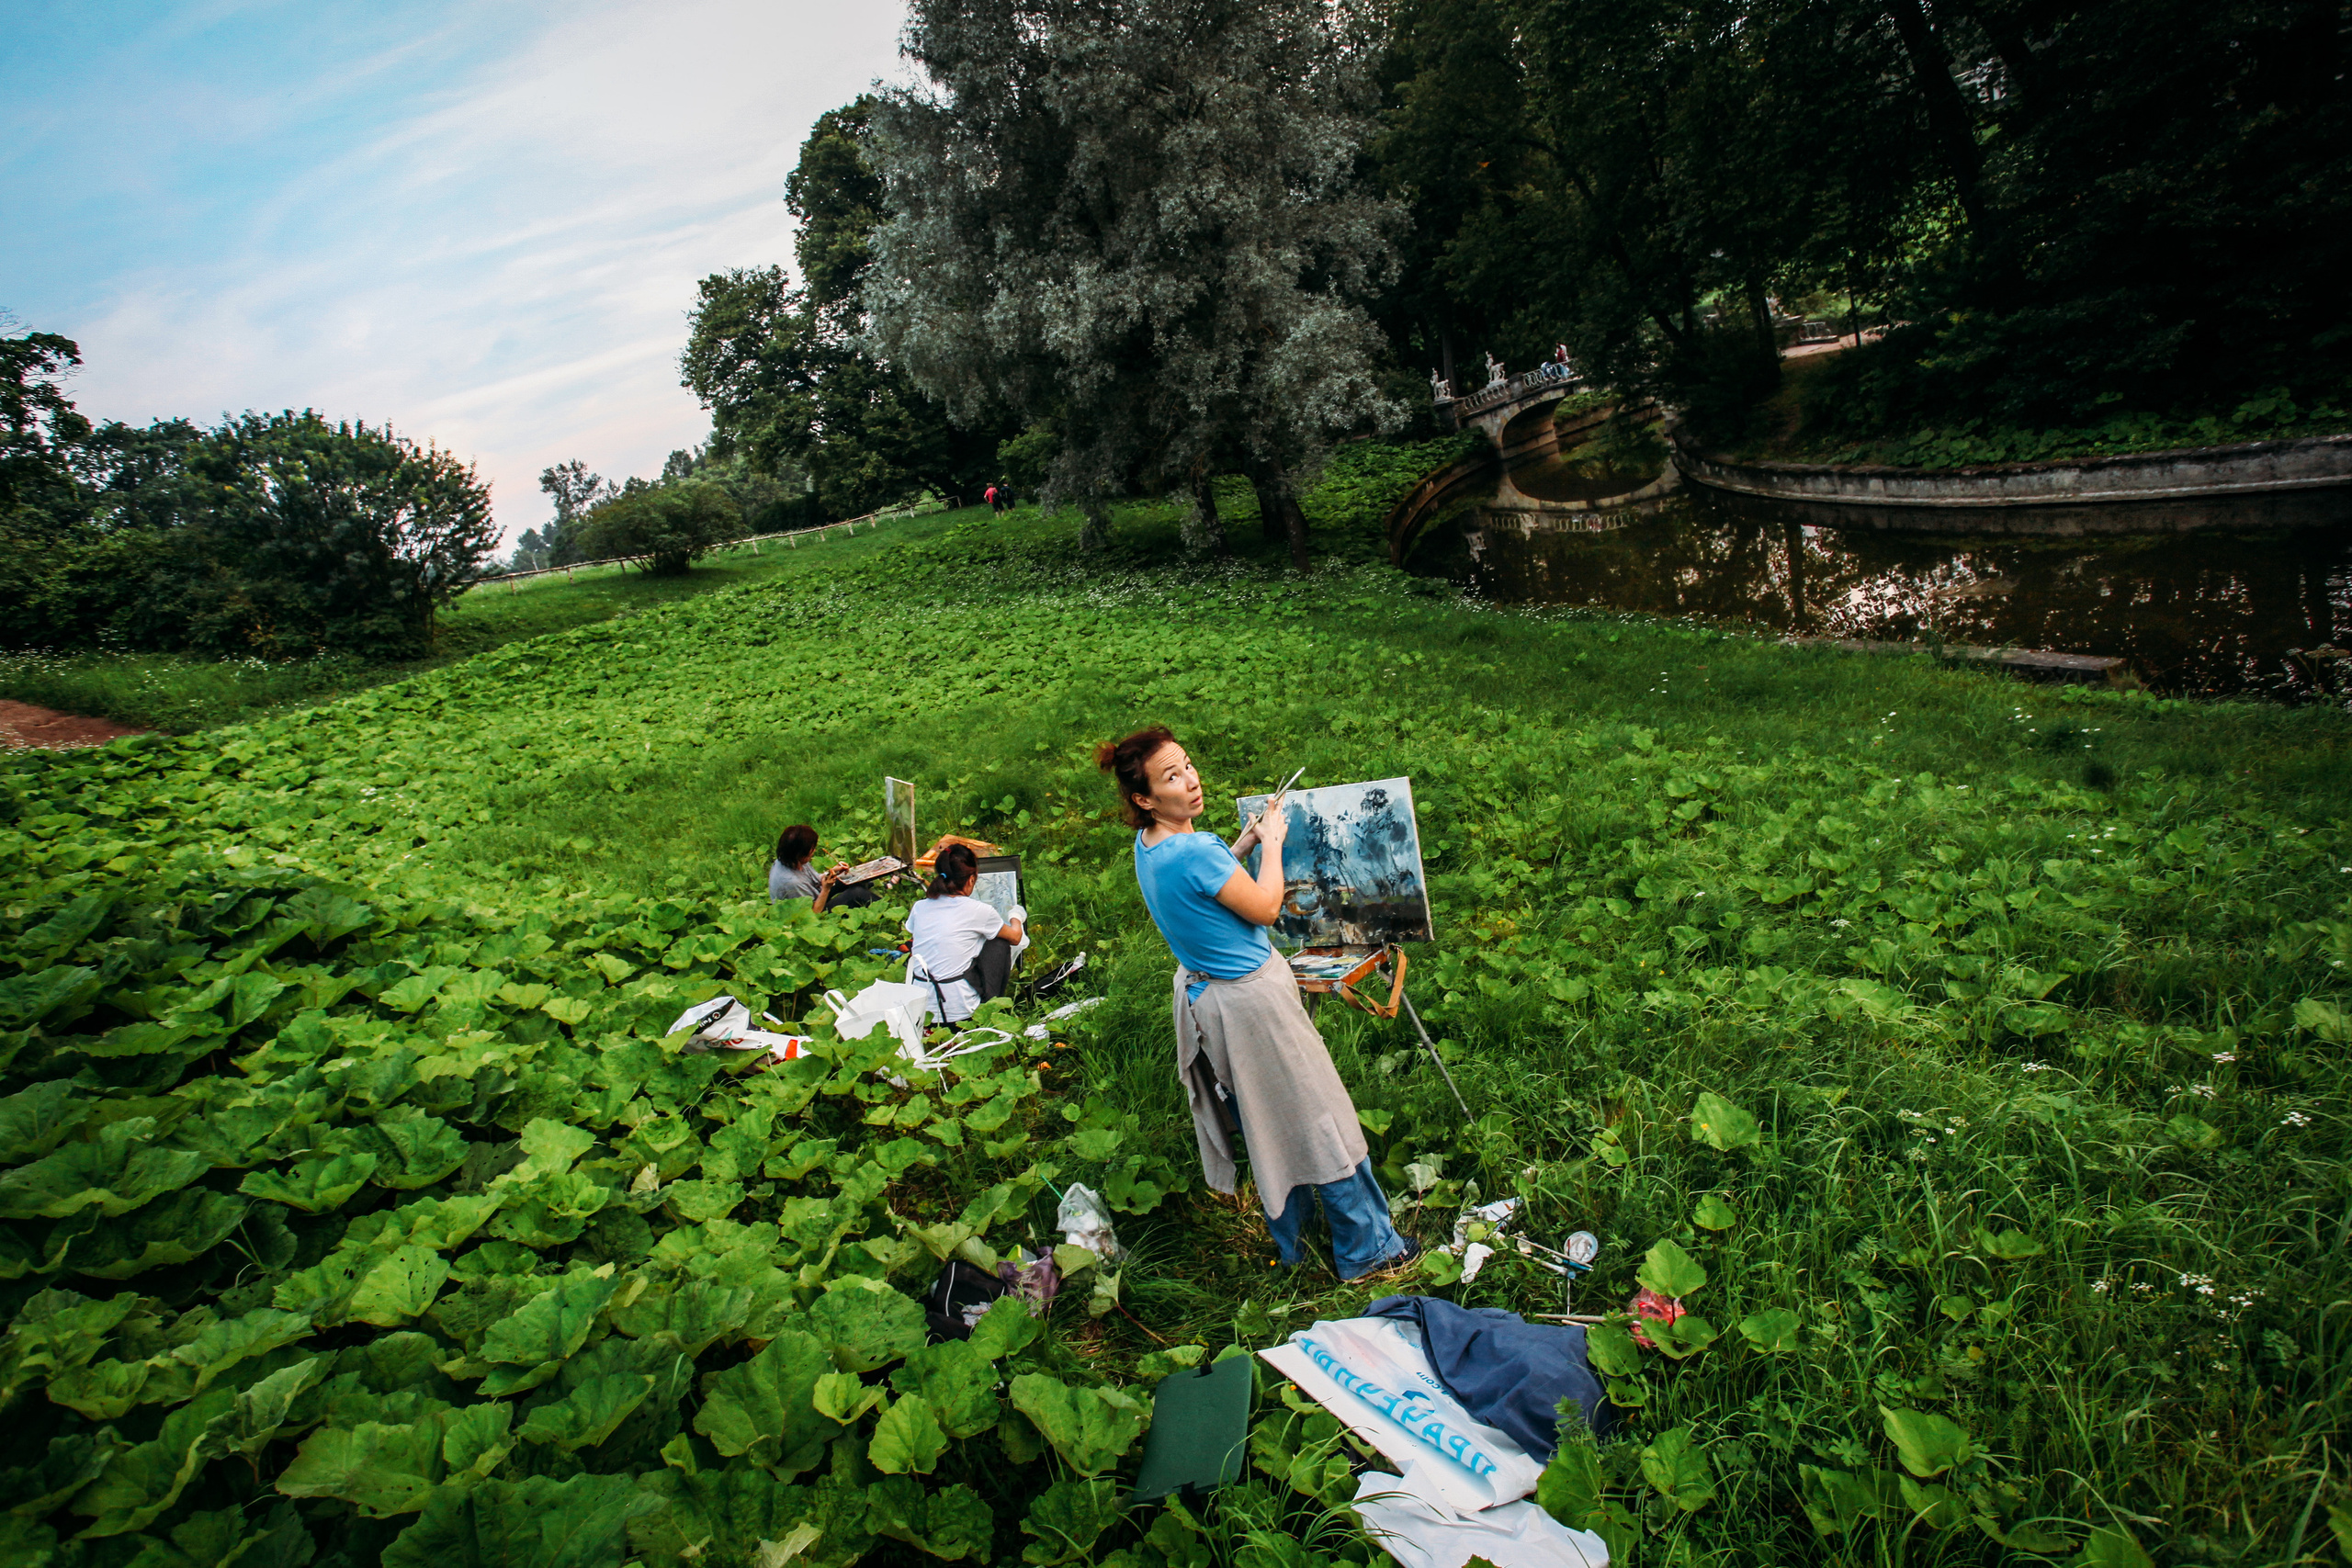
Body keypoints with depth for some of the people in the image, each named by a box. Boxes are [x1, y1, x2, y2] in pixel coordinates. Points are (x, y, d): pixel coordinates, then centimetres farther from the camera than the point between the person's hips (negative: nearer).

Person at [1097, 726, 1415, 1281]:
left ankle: (1290, 1246, 39)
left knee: (1266, 1130, 23)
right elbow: (1265, 908, -18)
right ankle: (1367, 1247, 26)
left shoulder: (1148, 845, -2)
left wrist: (1241, 846, 12)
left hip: (1199, 991, 9)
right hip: (1251, 999, -9)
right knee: (1318, 1119, 9)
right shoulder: (1194, 851, -31)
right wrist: (1271, 843, -5)